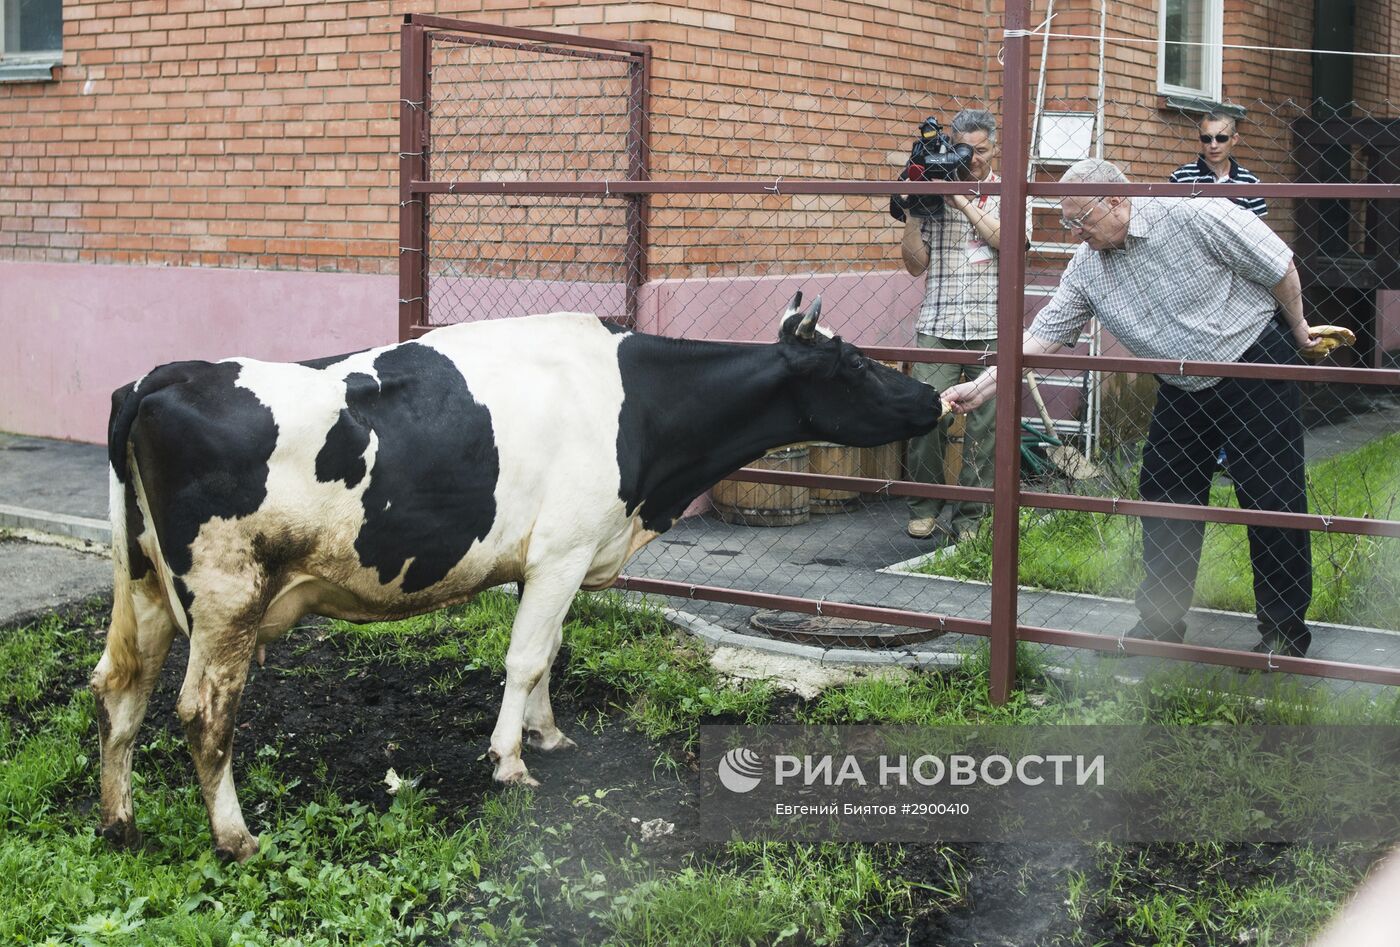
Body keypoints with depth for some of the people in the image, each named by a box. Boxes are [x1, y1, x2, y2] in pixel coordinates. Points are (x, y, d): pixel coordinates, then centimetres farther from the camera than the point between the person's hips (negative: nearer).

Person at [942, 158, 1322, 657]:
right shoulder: (1086, 268, -4)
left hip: (1256, 363, -6)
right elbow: (1042, 336, -6)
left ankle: (1285, 633, 10)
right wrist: (980, 387, -15)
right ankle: (1161, 624, 19)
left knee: (1273, 502, -1)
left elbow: (1279, 266, -12)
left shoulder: (1193, 215, -21)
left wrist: (1297, 328, 1)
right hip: (1183, 389, 6)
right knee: (1164, 501, 6)